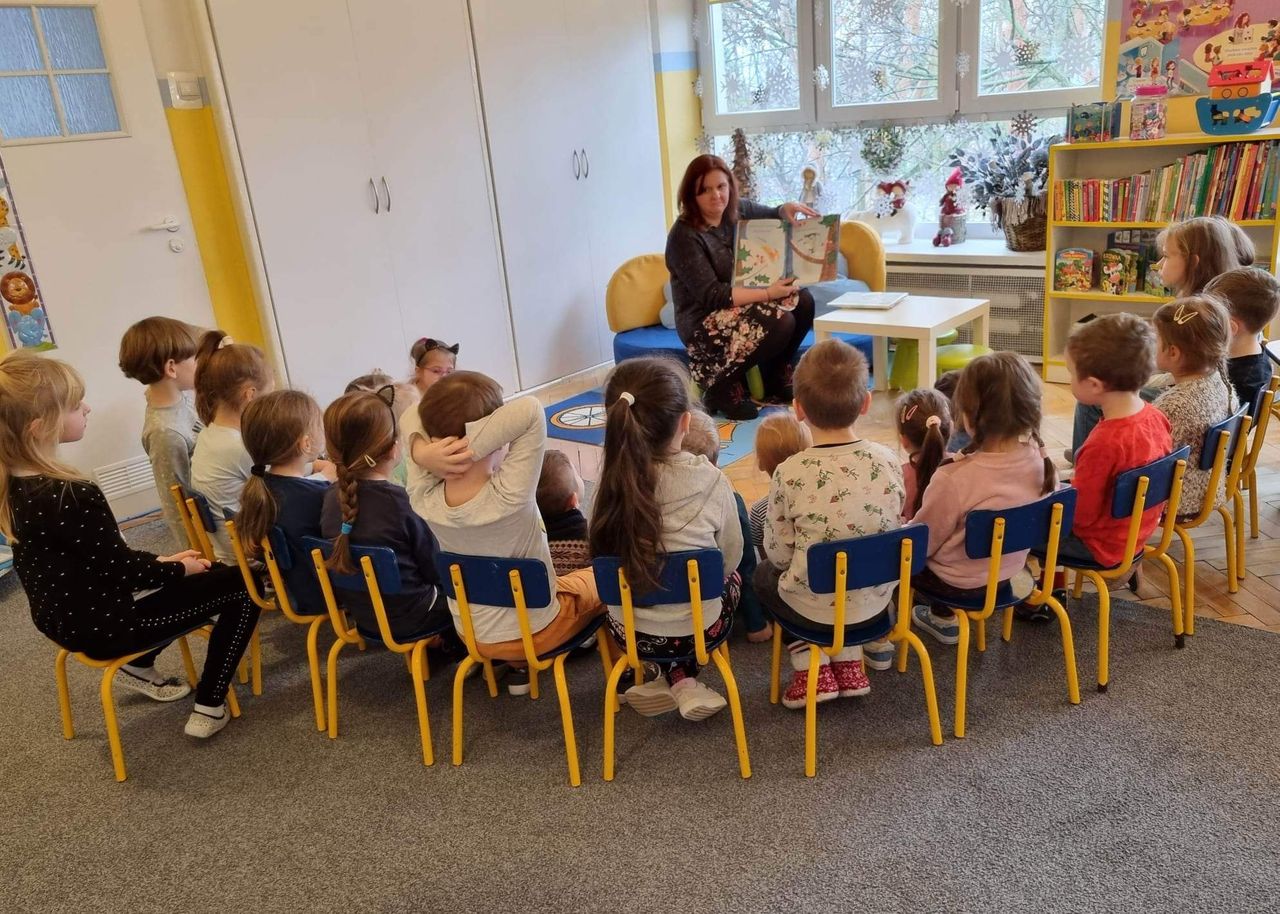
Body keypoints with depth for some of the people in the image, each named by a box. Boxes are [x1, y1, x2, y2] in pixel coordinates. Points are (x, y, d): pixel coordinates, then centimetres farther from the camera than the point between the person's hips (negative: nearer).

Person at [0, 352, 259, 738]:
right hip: (103, 626, -9)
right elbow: (124, 571, -20)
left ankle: (139, 667, 29)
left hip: (64, 618, 9)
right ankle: (208, 709, 6)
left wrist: (161, 560, 7)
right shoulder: (73, 497, -31)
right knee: (242, 588, 1)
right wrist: (179, 568, -2)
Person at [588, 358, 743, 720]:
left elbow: (608, 560, -2)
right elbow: (731, 559, -6)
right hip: (699, 629, -2)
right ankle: (683, 679, 18)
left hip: (629, 632, 2)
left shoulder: (611, 483, -15)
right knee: (729, 580, 29)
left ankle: (675, 680, 15)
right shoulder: (711, 482, -21)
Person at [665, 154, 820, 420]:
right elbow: (712, 296, -26)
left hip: (740, 305, 8)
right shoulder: (684, 236, -21)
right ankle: (721, 388, -14)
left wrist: (786, 210, -4)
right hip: (704, 324, -8)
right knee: (780, 323, -27)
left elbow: (772, 217, 21)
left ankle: (776, 377, 7)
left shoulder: (737, 211, 1)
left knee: (802, 301, -8)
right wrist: (768, 293, -28)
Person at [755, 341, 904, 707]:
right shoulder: (886, 460, -12)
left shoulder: (790, 473, -21)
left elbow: (779, 553, -12)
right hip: (875, 601, 4)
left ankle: (812, 669, 19)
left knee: (764, 574, 28)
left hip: (815, 607, -3)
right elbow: (893, 531, 0)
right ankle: (849, 664, 28)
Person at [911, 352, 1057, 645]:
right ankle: (941, 614, 34)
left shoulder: (955, 479, -34)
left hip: (960, 584, -6)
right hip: (1009, 571, 6)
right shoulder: (1040, 459, -17)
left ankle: (944, 618, 22)